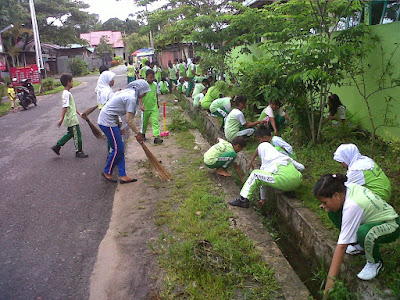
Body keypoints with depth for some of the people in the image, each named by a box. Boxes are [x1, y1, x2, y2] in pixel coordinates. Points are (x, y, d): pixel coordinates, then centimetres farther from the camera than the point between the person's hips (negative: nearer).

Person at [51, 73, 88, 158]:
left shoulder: (67, 93, 12)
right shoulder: (67, 94, -20)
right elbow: (64, 107, -25)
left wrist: (79, 113, 20)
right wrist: (61, 119, -28)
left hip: (70, 119, 10)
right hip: (72, 120, -10)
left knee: (70, 134, 22)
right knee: (77, 135, 3)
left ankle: (57, 146, 27)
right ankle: (78, 152, 16)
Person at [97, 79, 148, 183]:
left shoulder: (128, 92, 11)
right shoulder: (131, 98, -19)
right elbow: (129, 121, -19)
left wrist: (119, 126, 17)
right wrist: (138, 133, -8)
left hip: (107, 119, 10)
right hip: (107, 122, -10)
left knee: (120, 149, 10)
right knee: (117, 149, 0)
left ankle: (123, 176, 14)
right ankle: (107, 172, 19)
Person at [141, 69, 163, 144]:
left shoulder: (155, 85, 2)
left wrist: (157, 103, 23)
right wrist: (141, 105, -23)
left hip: (154, 107, 2)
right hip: (146, 108, -2)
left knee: (155, 122, -6)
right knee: (144, 122, 15)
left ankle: (157, 137, -9)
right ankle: (143, 134, 38)